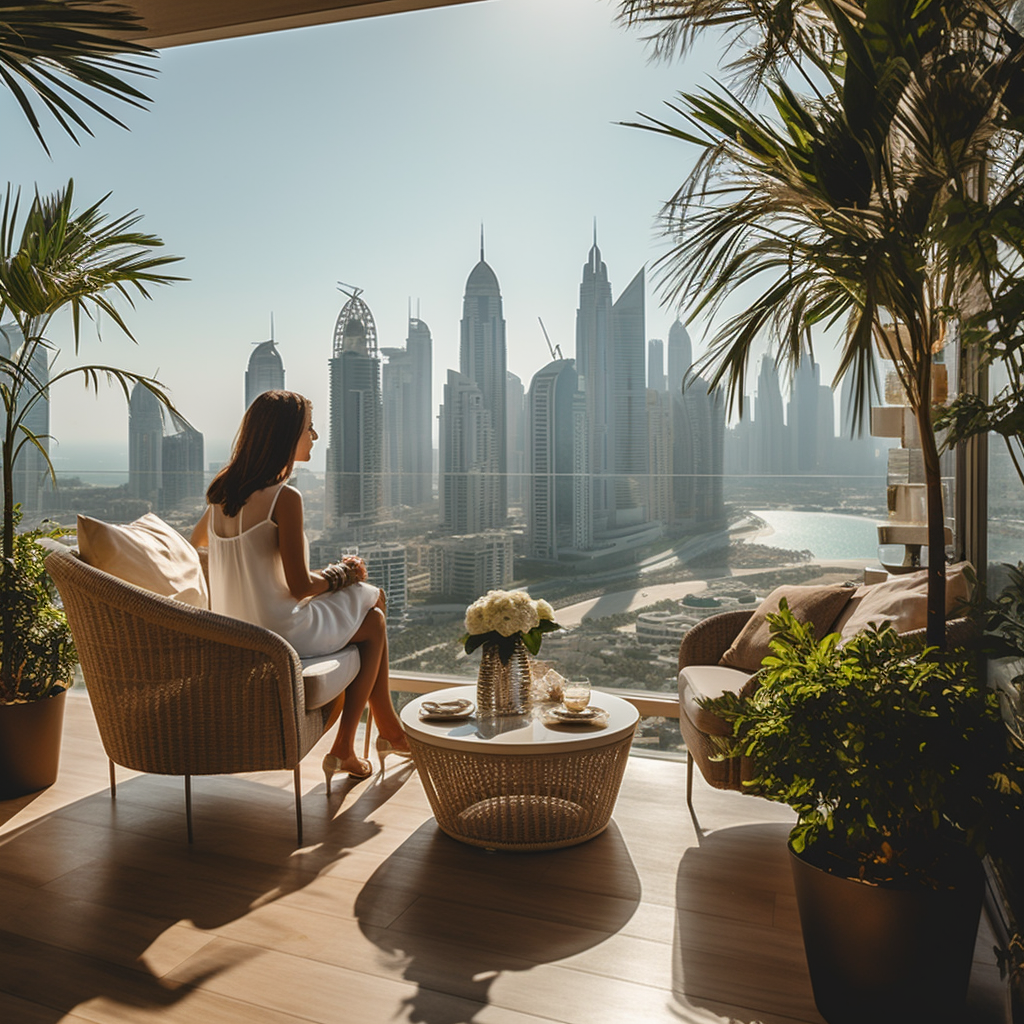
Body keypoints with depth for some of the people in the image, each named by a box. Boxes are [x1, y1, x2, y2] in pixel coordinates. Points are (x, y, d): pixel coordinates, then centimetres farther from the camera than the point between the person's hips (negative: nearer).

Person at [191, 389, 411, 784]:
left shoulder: (222, 490, 4)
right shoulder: (284, 498, -21)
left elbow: (198, 540, 24)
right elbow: (301, 587, -20)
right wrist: (341, 573, -1)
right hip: (278, 635, -9)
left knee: (369, 598, 24)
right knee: (374, 621, 16)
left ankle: (389, 731, 32)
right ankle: (343, 748, 19)